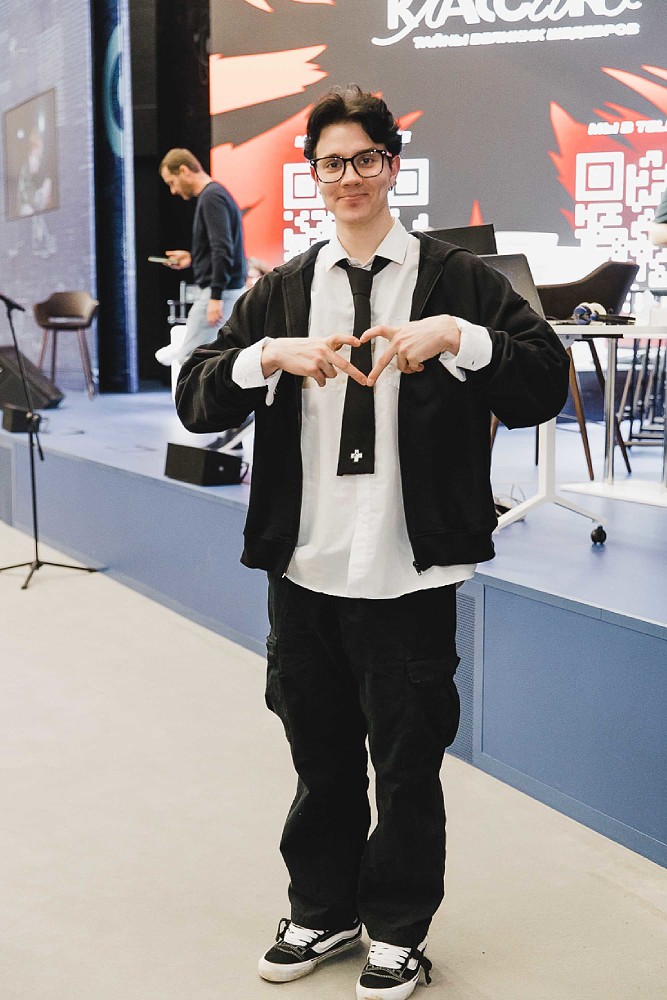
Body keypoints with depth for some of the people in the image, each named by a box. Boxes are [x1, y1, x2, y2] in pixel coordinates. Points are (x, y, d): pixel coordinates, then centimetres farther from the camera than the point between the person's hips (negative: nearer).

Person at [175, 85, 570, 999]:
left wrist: (457, 336, -22)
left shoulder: (456, 279, 1)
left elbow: (547, 385, -7)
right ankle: (323, 912, 37)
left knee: (407, 761, 9)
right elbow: (195, 401, 4)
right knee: (320, 755, 17)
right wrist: (268, 356, -15)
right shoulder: (281, 291, 10)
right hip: (305, 567, 3)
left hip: (410, 572, -3)